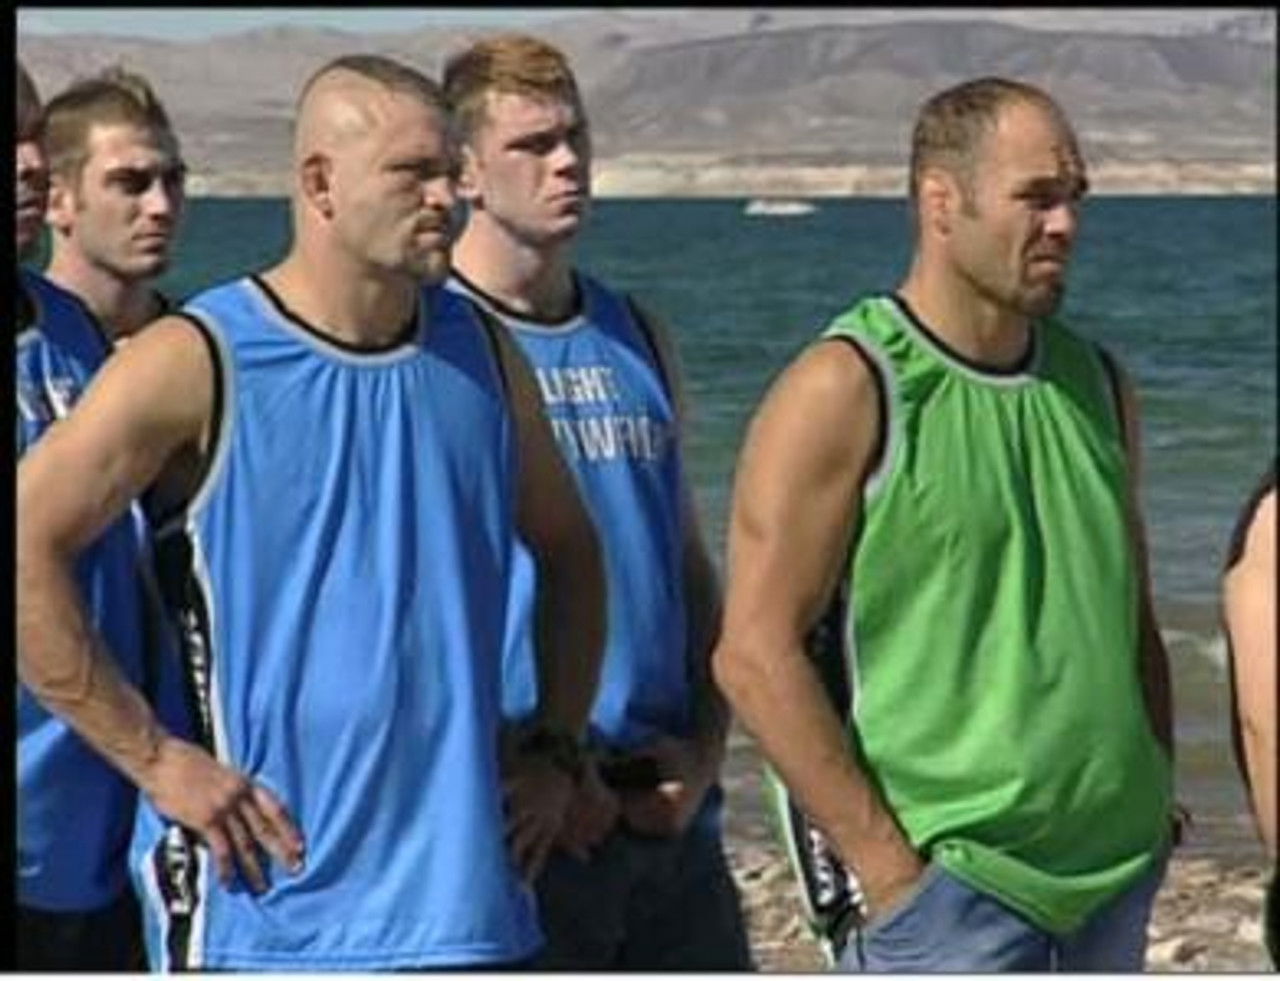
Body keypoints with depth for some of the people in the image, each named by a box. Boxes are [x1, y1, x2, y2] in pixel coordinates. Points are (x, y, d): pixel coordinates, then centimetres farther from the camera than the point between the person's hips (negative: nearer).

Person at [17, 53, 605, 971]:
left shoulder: (481, 356, 9)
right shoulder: (198, 363, -8)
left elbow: (569, 550, 23)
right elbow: (27, 547, -12)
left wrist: (555, 749, 13)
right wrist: (155, 759, -13)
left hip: (458, 890, 5)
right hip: (262, 893, -5)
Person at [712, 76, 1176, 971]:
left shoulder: (1096, 385, 13)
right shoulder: (843, 393, -8)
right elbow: (756, 654, -13)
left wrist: (1156, 803, 11)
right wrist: (887, 866, -14)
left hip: (1112, 884, 7)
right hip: (945, 887, -7)